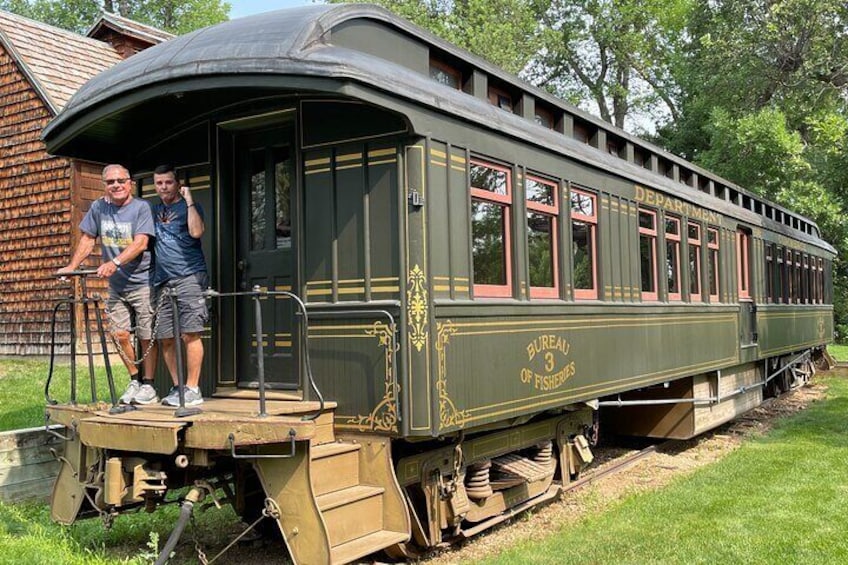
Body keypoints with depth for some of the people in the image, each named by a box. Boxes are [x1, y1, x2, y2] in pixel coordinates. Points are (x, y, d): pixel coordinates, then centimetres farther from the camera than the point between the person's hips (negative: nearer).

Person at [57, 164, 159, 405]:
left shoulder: (141, 207, -9)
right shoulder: (98, 207, 7)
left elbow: (140, 243, -19)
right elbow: (87, 241, 11)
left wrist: (115, 263, -31)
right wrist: (71, 266, -2)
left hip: (142, 282, -5)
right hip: (116, 285, 5)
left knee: (146, 336, 0)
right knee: (120, 334, 3)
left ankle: (148, 385, 13)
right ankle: (135, 380, 21)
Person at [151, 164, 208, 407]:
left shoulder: (189, 206, 3)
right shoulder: (155, 210, 21)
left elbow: (196, 231, -17)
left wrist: (189, 200, -13)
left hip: (189, 276, -6)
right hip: (162, 281, 6)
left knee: (189, 334, -10)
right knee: (165, 339, 5)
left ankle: (193, 389, -5)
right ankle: (177, 387, 15)